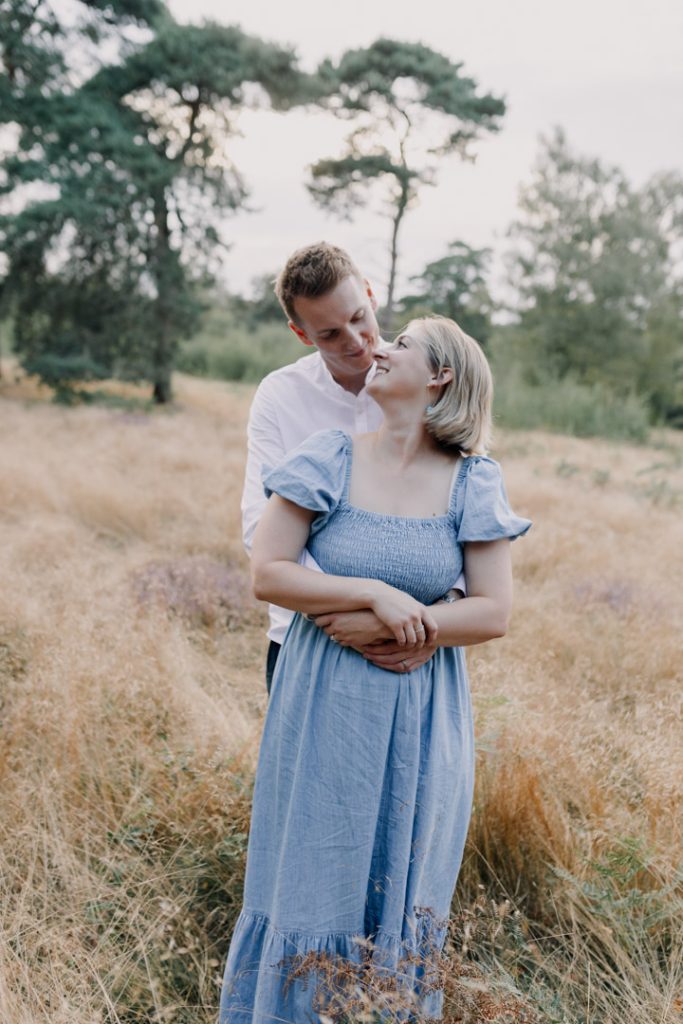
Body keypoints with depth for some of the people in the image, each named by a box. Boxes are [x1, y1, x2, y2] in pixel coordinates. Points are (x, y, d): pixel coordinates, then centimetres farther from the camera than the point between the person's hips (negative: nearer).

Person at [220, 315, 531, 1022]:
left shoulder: (473, 484, -6)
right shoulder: (330, 459, -6)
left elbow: (493, 613, -8)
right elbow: (267, 573, -10)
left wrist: (394, 627, -18)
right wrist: (374, 596, -20)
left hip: (420, 721, 0)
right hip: (325, 708, 0)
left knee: (401, 881, 16)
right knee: (311, 874, 13)